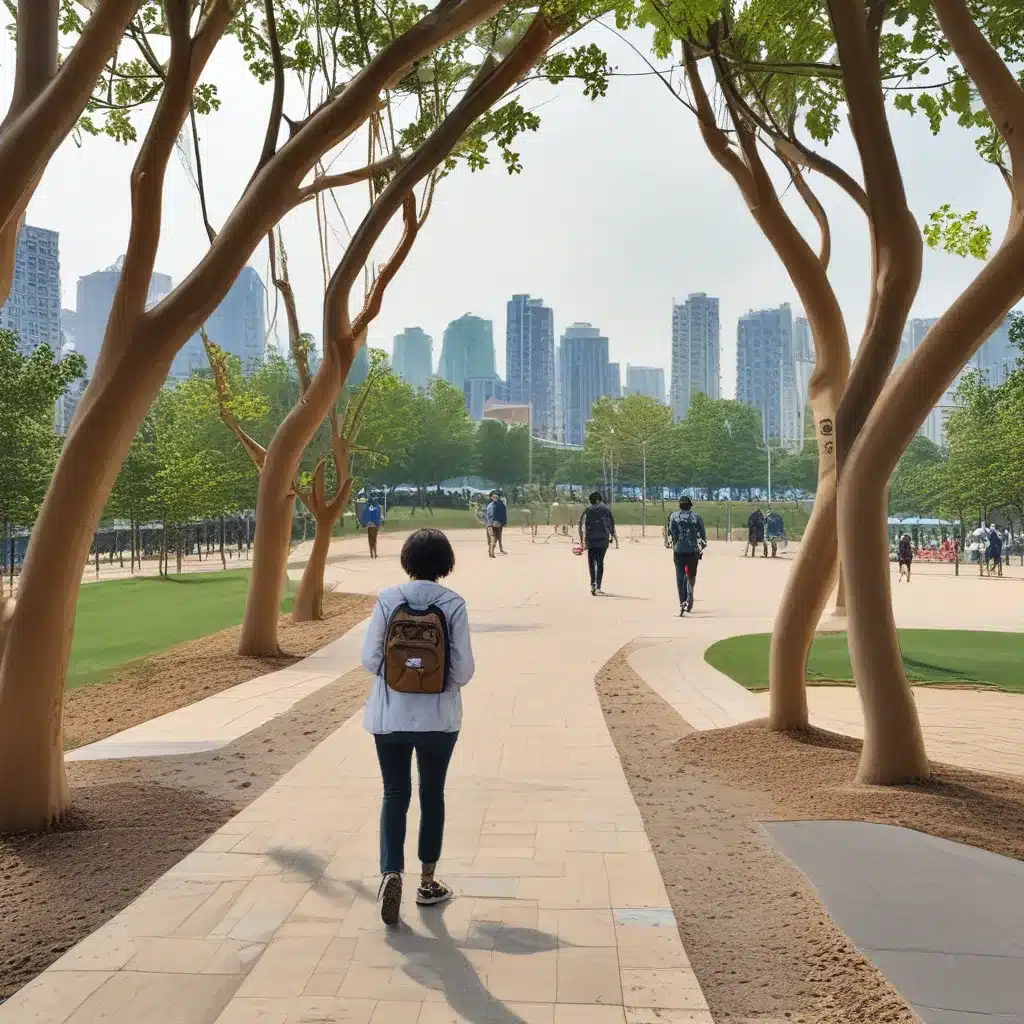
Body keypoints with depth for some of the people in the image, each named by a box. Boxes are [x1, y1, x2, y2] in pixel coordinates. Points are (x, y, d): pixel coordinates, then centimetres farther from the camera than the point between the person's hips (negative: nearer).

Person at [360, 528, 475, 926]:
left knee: (395, 794, 12)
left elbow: (370, 659, -6)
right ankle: (427, 883, 27)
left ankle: (391, 874, -7)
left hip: (390, 715, 1)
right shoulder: (453, 604, -11)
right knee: (432, 795, 16)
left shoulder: (387, 599, -8)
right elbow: (463, 669, -10)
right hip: (438, 717, 0)